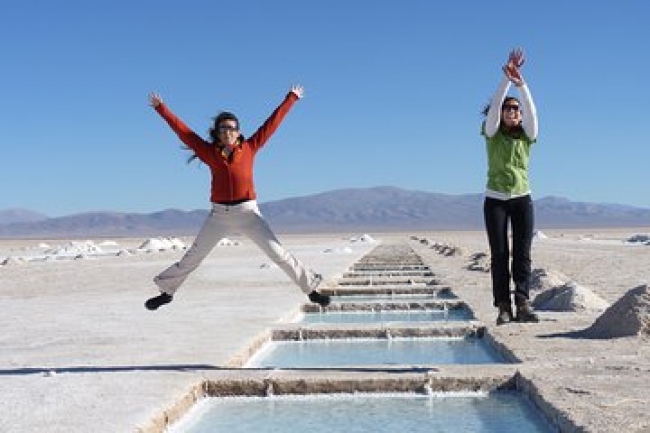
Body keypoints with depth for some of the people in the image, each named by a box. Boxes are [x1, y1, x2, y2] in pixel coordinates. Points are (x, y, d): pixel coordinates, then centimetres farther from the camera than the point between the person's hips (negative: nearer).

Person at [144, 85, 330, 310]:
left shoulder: (249, 148, 2)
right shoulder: (209, 152, 3)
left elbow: (272, 122, 7)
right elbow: (182, 129, 8)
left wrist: (292, 97, 12)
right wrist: (161, 107, 10)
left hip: (248, 212, -1)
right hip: (219, 214, 1)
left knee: (278, 252, -6)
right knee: (192, 257, 8)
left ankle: (311, 288, 3)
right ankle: (167, 291, 25)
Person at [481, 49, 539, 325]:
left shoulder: (527, 136, 6)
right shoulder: (492, 134, 3)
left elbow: (531, 111, -12)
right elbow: (494, 106, -13)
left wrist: (521, 84, -26)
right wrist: (507, 78, -24)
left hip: (522, 200, 1)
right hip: (495, 201, -1)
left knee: (522, 253, -7)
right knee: (499, 254, -4)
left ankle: (523, 304, -11)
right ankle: (503, 308, -6)